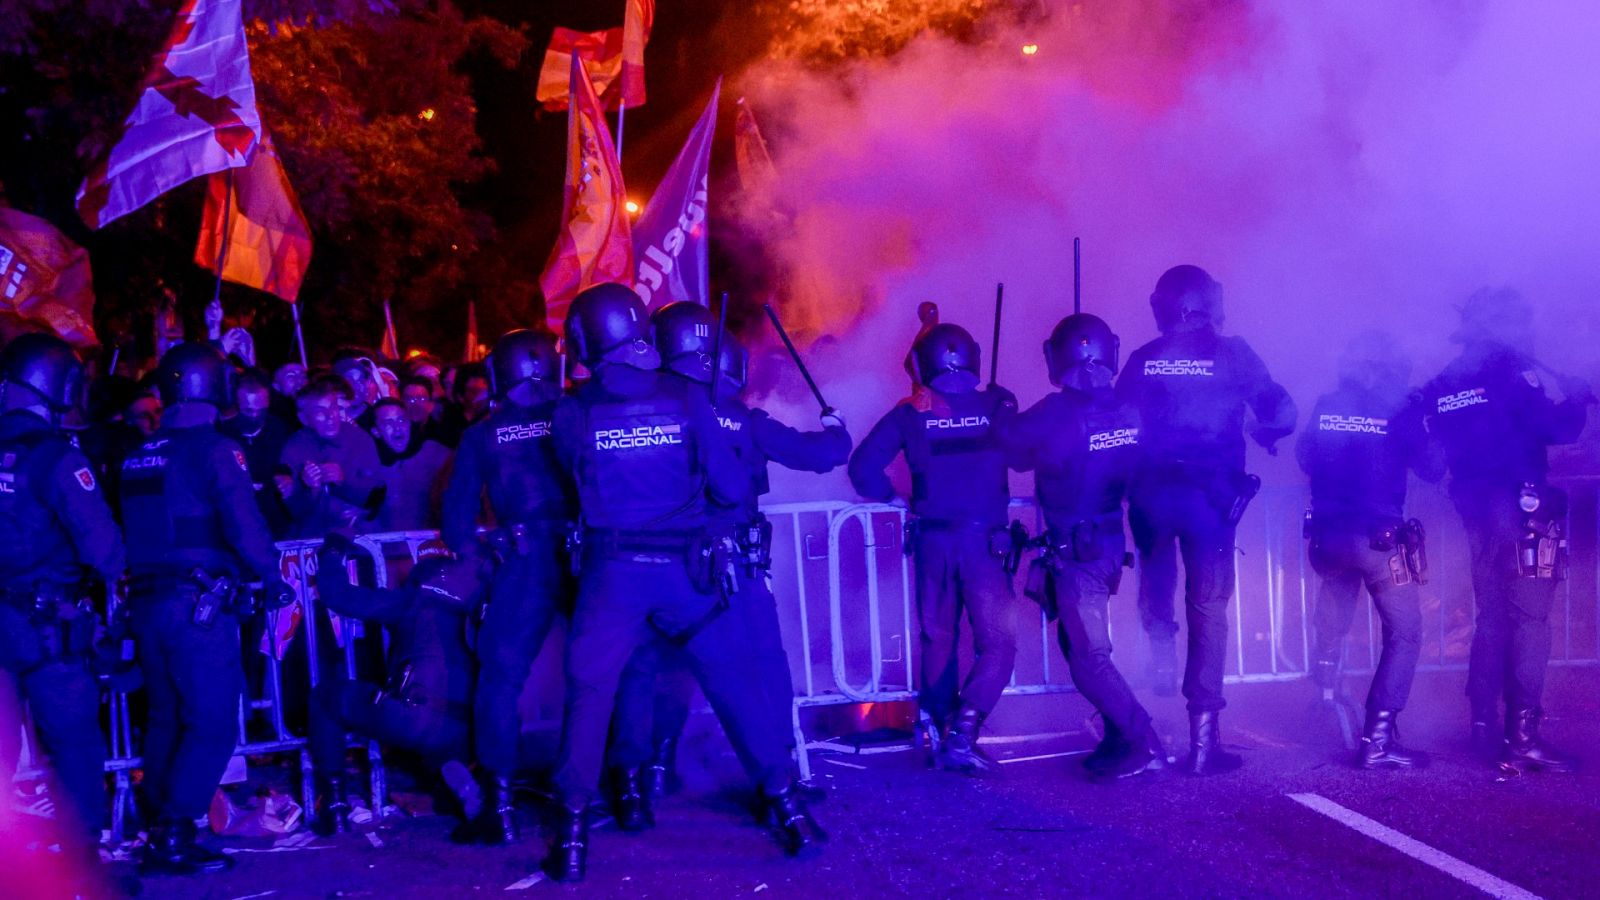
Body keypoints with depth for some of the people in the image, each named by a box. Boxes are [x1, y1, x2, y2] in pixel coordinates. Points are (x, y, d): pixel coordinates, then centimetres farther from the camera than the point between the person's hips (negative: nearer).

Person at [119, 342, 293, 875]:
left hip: (146, 603, 7)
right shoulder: (215, 449, -9)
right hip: (198, 605, -7)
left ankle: (158, 829, 22)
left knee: (164, 718, 16)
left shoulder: (139, 456, 12)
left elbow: (131, 530, 15)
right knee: (212, 723, -2)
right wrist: (272, 576, -4)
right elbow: (243, 526, -17)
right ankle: (174, 835, -5)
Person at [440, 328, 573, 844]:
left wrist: (469, 560, 21)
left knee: (501, 677, 7)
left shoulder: (481, 435, 11)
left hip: (525, 563, -1)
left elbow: (459, 511, 11)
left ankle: (501, 804, 3)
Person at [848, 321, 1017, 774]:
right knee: (997, 643, 1)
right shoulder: (999, 405, -2)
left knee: (938, 639, 17)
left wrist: (890, 496, 12)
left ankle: (939, 730, 24)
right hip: (983, 540, -2)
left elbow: (863, 467, -3)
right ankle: (961, 736, -11)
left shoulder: (910, 413, -1)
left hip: (932, 541, 3)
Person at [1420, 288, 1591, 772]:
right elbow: (1559, 428, -14)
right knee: (1529, 622, -5)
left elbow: (1435, 450, 16)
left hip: (1476, 511, 7)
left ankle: (1484, 727, 14)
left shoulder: (1442, 386, 11)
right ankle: (1522, 733, -8)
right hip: (1520, 509, -7)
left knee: (1493, 619, 14)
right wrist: (1575, 398, 3)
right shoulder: (1507, 373, -9)